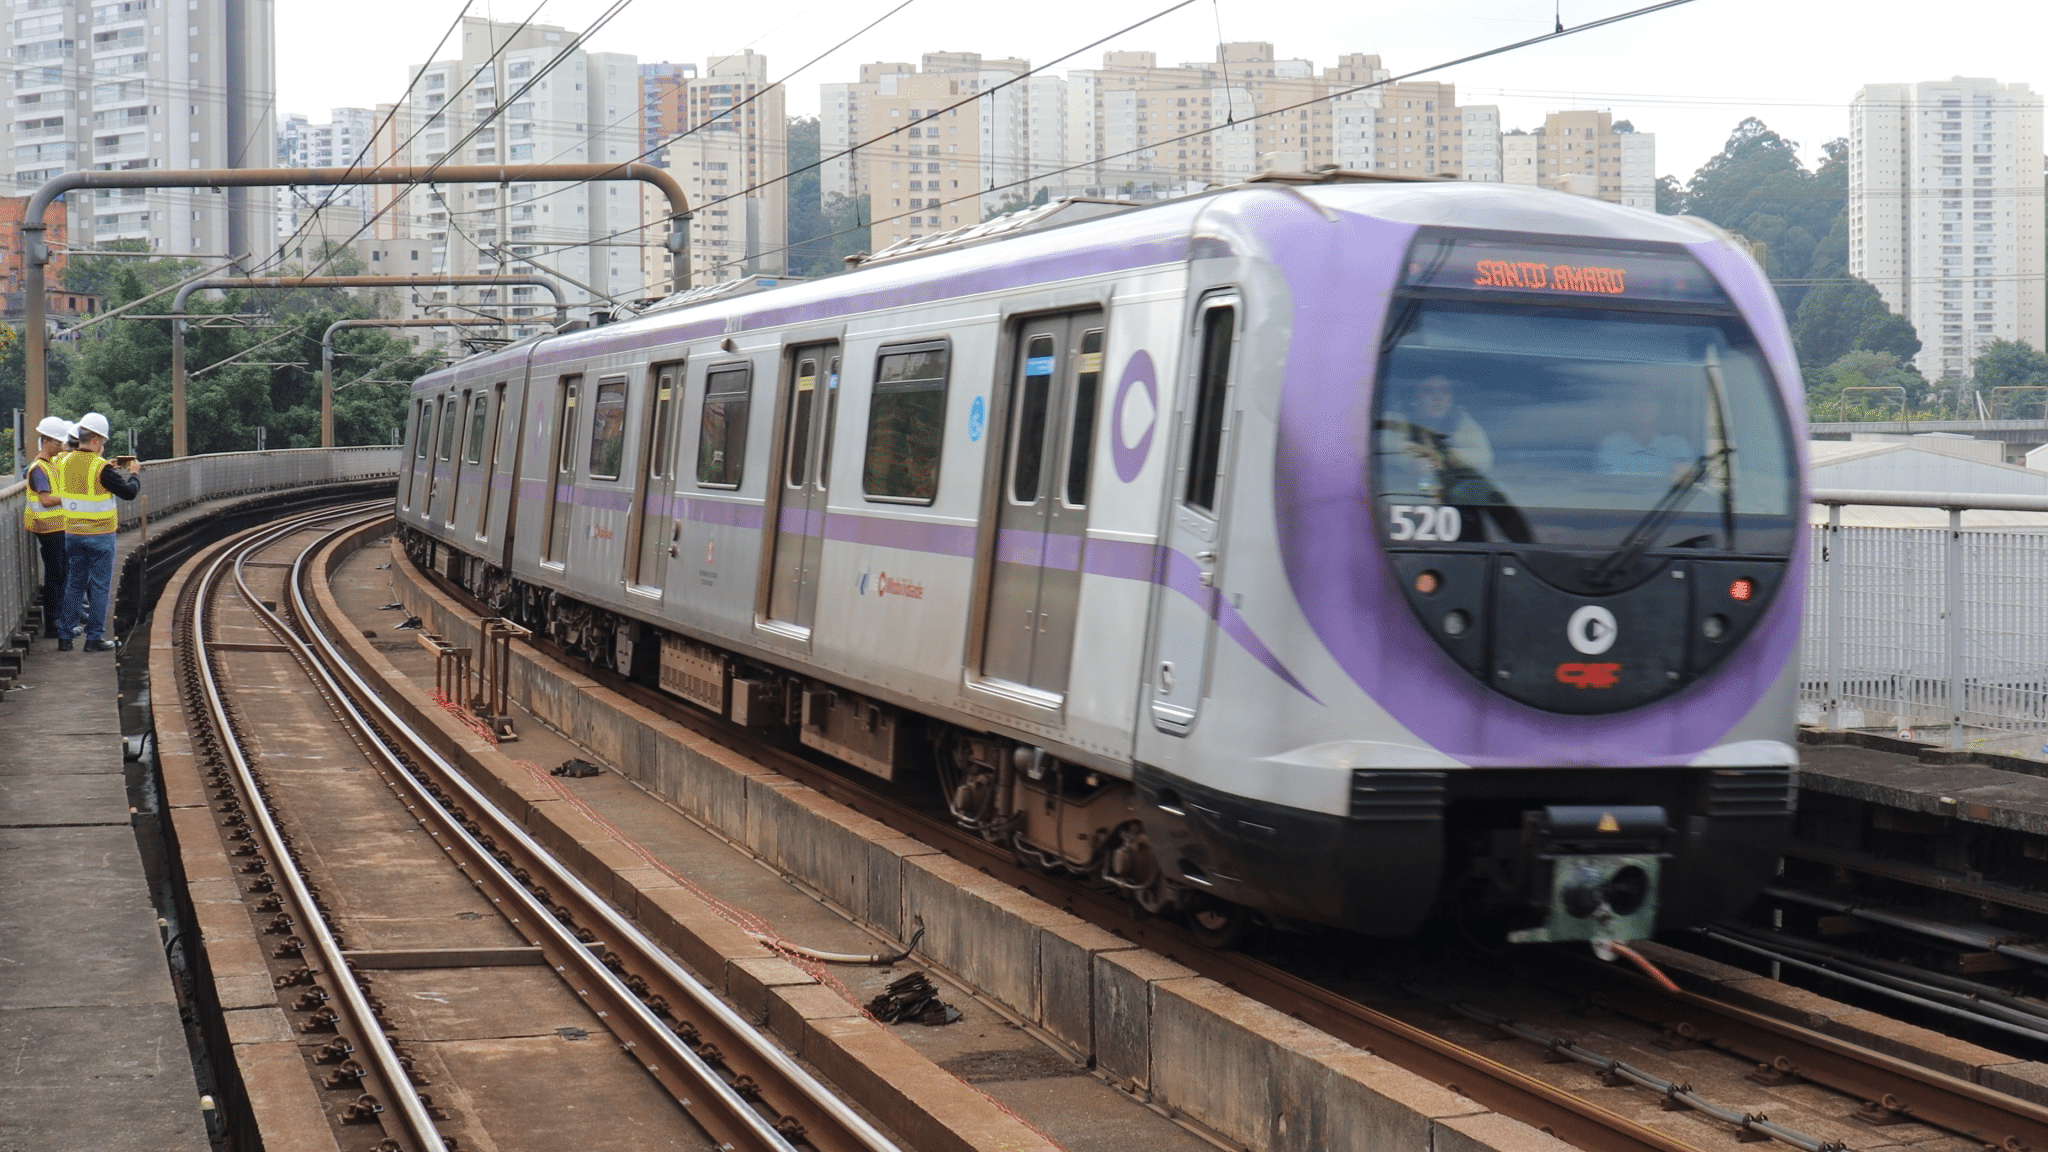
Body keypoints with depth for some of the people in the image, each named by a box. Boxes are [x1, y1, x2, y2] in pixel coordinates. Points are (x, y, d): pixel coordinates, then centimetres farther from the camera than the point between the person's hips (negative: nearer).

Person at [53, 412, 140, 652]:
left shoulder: (64, 462, 0)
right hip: (100, 535, -6)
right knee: (99, 586, 3)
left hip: (72, 534, 6)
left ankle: (65, 635, 13)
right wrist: (133, 473, 6)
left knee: (74, 584, 14)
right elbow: (129, 492, -12)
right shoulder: (101, 468, -19)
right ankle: (94, 638, 6)